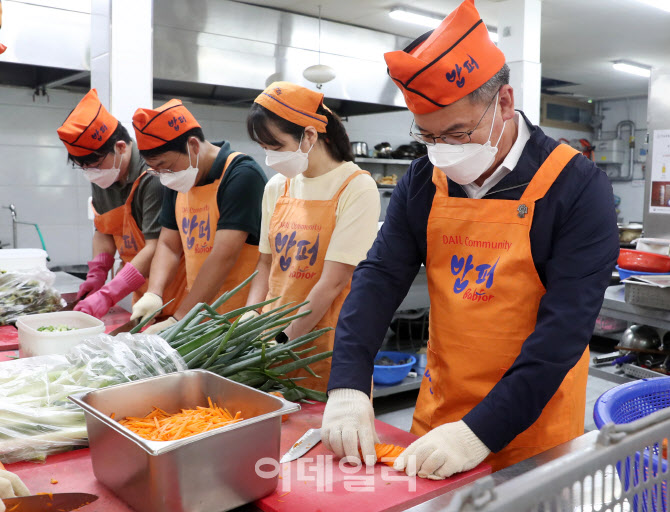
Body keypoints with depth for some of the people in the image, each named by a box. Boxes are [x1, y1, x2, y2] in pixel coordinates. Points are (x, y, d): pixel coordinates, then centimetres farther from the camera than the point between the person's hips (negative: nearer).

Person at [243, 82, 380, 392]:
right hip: (276, 335, 5)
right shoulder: (276, 187, 6)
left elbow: (333, 282, -17)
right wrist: (250, 320, -2)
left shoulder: (356, 188, -13)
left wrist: (285, 342, -17)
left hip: (325, 347, -5)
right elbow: (266, 264, 12)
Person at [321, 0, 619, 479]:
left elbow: (566, 326, -21)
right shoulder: (423, 181, -2)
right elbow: (380, 277, -7)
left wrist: (482, 432, -27)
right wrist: (347, 386, -20)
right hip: (438, 413, 4)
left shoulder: (577, 185, -15)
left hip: (530, 431, -3)